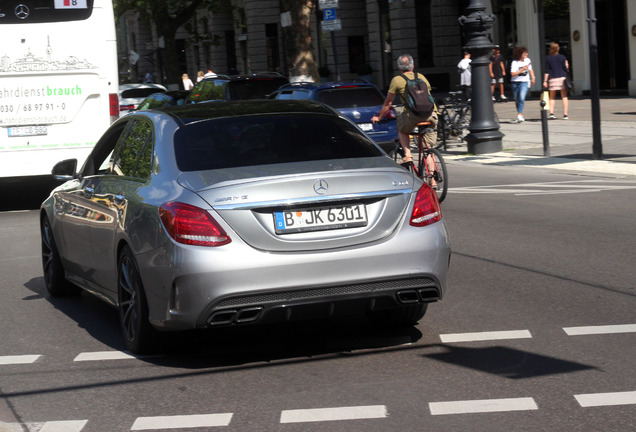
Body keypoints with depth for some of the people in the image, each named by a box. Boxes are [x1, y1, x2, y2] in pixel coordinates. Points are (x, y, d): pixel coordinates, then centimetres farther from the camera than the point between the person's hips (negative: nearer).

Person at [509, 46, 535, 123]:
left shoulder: (527, 60, 5)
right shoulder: (514, 62, -8)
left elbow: (530, 69, 22)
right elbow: (512, 73, -17)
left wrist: (533, 78, 18)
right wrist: (522, 69, -21)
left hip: (524, 82, 0)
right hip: (515, 82, 0)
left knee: (522, 98, -21)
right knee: (517, 99, 10)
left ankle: (520, 115, -27)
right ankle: (520, 116, 25)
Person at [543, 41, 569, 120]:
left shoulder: (548, 58, 1)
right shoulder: (562, 57, 0)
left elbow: (547, 71, -1)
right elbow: (566, 68, 0)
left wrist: (545, 81, 2)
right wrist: (567, 66, 21)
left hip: (552, 79, 1)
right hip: (562, 78, -1)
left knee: (552, 97, 11)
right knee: (564, 96, 3)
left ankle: (551, 113, -3)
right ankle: (565, 114, -2)